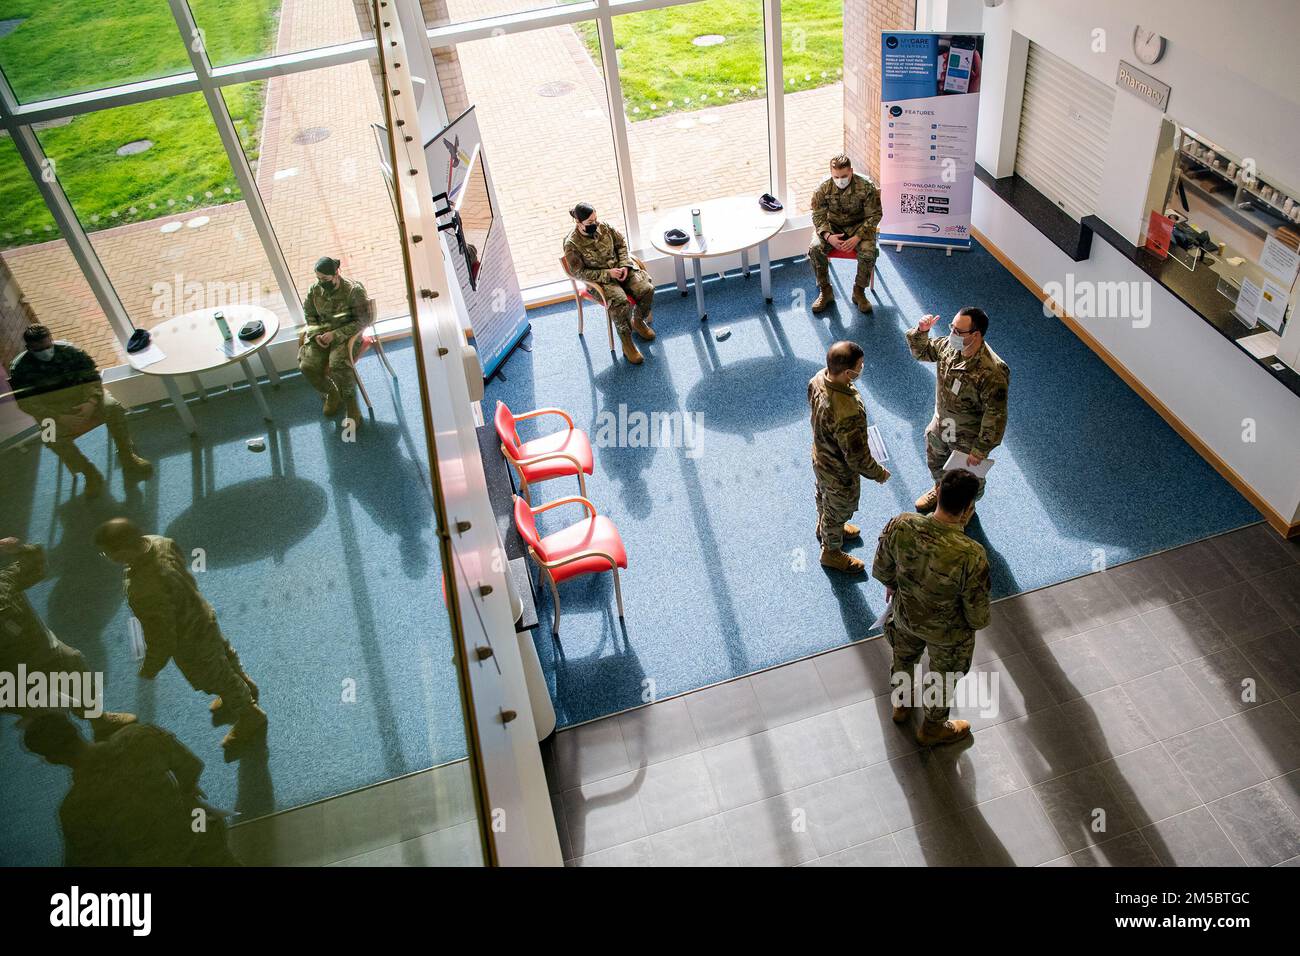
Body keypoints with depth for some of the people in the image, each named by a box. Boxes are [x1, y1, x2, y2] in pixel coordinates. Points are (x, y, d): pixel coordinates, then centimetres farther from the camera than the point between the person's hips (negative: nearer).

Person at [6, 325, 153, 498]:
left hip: (81, 394, 1)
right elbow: (27, 403, -14)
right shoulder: (19, 369, -12)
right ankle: (90, 474, -12)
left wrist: (91, 401, -24)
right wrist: (59, 418, -26)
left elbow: (92, 374, -6)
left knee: (112, 406, -26)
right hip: (51, 408, -1)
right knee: (54, 438, -31)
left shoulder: (68, 350, -9)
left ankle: (127, 458, -15)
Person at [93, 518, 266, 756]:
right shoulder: (160, 542, -22)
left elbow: (163, 642, -29)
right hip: (202, 617, 7)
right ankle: (244, 688, 63)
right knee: (224, 658, 34)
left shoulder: (145, 593, -44)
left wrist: (149, 669, -10)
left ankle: (251, 720, 47)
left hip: (192, 644, -7)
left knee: (216, 679, 21)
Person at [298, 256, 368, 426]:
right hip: (321, 335, 5)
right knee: (307, 366, -19)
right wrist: (316, 335, -5)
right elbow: (309, 316, 15)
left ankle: (352, 409, -16)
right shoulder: (314, 291, 2)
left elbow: (361, 320, -12)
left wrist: (335, 334, -18)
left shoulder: (353, 291, -13)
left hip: (345, 335, -5)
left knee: (338, 365, -33)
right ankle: (331, 393, 10)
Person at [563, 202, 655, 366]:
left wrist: (624, 265, -7)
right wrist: (607, 274, -20)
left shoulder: (602, 226, -5)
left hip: (620, 268, 5)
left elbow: (621, 243, 9)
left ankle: (638, 321, 12)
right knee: (620, 301, -33)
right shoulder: (572, 244, -19)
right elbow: (579, 273, -15)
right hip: (599, 279, -5)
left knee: (647, 289, -17)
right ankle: (627, 344, -16)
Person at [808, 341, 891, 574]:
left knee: (824, 496, 35)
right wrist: (879, 474, -11)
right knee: (839, 511, 23)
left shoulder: (818, 379, -22)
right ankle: (831, 553, 50)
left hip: (820, 456, 7)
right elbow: (858, 458, -31)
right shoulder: (848, 414, -46)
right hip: (840, 473, -7)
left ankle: (824, 528, 65)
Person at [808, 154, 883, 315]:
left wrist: (857, 237, -26)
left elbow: (874, 215, -12)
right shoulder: (823, 189, -12)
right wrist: (828, 236, -25)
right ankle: (825, 291, -8)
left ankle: (859, 291, -6)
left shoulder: (866, 187, -17)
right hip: (832, 226, 2)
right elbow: (818, 216, -5)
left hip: (858, 226, -1)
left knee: (868, 252, -30)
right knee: (815, 249, -26)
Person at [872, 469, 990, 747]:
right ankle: (932, 729, 56)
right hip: (946, 633, -3)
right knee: (943, 681, 29)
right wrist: (978, 622, 1)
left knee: (903, 659, 35)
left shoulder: (900, 525, -30)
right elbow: (978, 614, -24)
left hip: (905, 616, 3)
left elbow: (880, 569, -10)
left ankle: (901, 704, 65)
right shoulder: (972, 556, -40)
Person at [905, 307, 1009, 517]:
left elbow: (996, 416, -31)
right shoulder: (949, 345, -18)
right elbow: (922, 352, 2)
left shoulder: (991, 373, -38)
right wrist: (920, 332, -19)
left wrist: (980, 450, -24)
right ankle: (941, 489, 64)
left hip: (968, 438, -6)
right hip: (940, 425, 6)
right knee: (935, 462, 33)